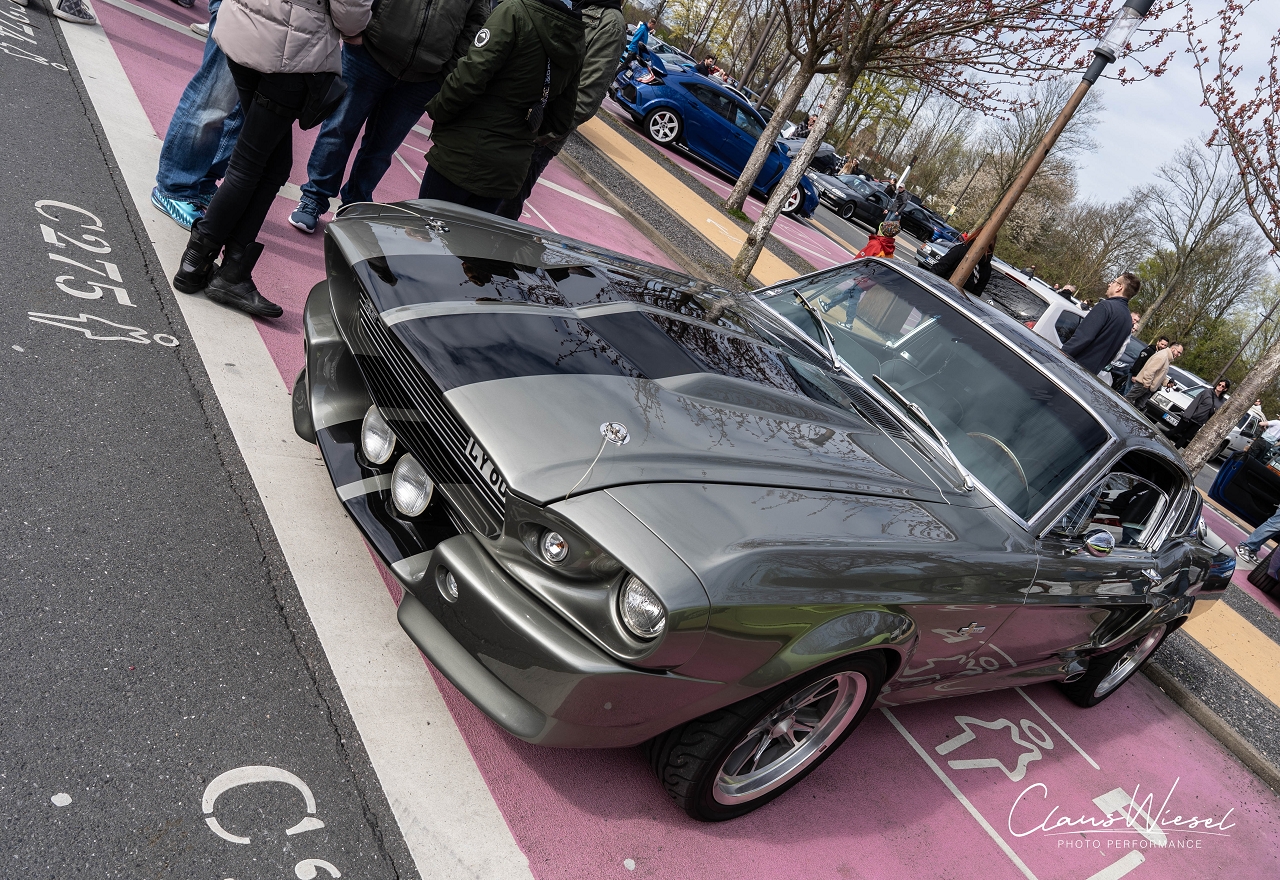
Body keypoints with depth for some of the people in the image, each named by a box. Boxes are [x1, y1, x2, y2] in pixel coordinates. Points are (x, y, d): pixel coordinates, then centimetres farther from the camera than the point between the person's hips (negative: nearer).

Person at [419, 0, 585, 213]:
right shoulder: (578, 44, 8)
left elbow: (471, 75, -21)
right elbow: (561, 121, 12)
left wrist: (437, 109, -6)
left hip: (464, 154, -6)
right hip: (511, 169, 6)